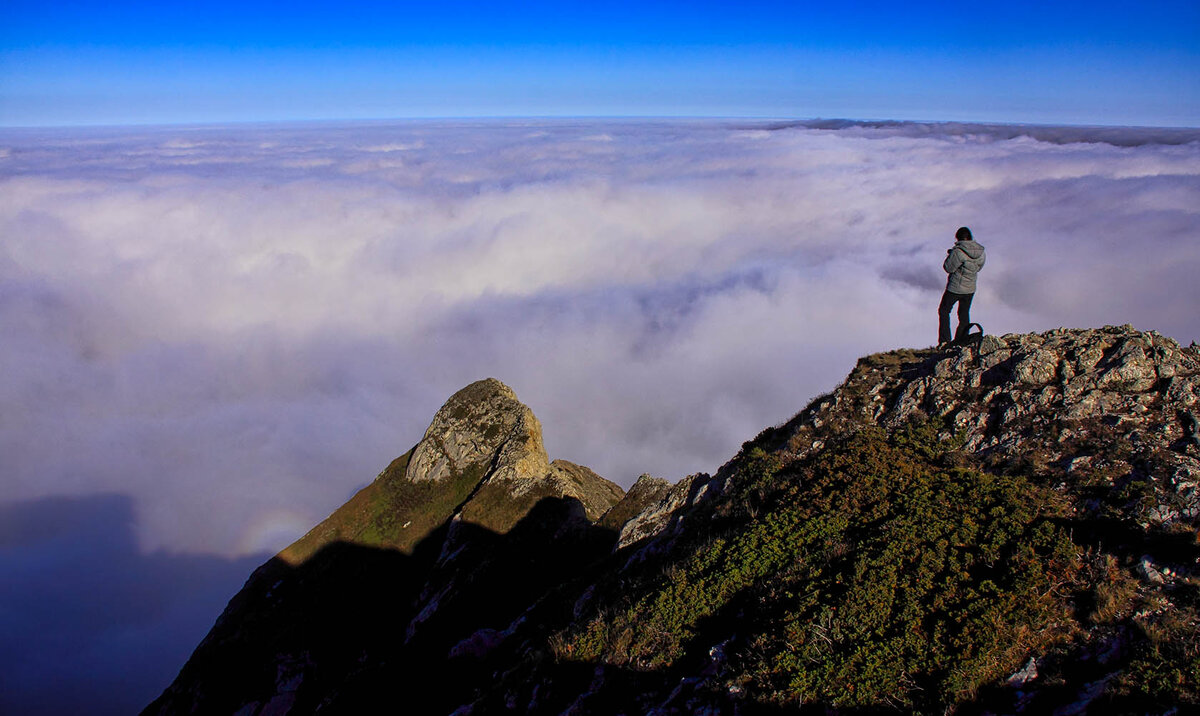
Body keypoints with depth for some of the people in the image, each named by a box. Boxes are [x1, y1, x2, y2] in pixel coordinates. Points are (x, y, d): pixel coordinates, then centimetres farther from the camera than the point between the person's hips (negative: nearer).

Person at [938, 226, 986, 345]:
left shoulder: (958, 252, -24)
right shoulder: (981, 252, -3)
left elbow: (948, 268, -17)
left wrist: (950, 255, 1)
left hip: (955, 288, -6)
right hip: (970, 289, 6)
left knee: (943, 311, 11)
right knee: (964, 314, 19)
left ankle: (944, 340, 4)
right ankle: (961, 341, 26)